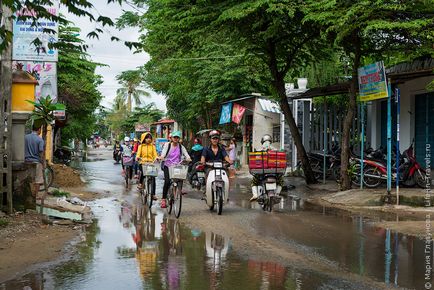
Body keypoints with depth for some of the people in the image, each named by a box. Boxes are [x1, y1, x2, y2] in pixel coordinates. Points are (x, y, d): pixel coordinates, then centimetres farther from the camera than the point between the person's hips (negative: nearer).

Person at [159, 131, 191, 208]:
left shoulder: (181, 147, 9)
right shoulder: (167, 145, 7)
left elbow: (186, 154, -3)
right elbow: (163, 152, -8)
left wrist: (188, 158, -26)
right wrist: (162, 157, -31)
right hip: (168, 166, -2)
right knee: (167, 181, -19)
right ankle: (163, 199, -12)